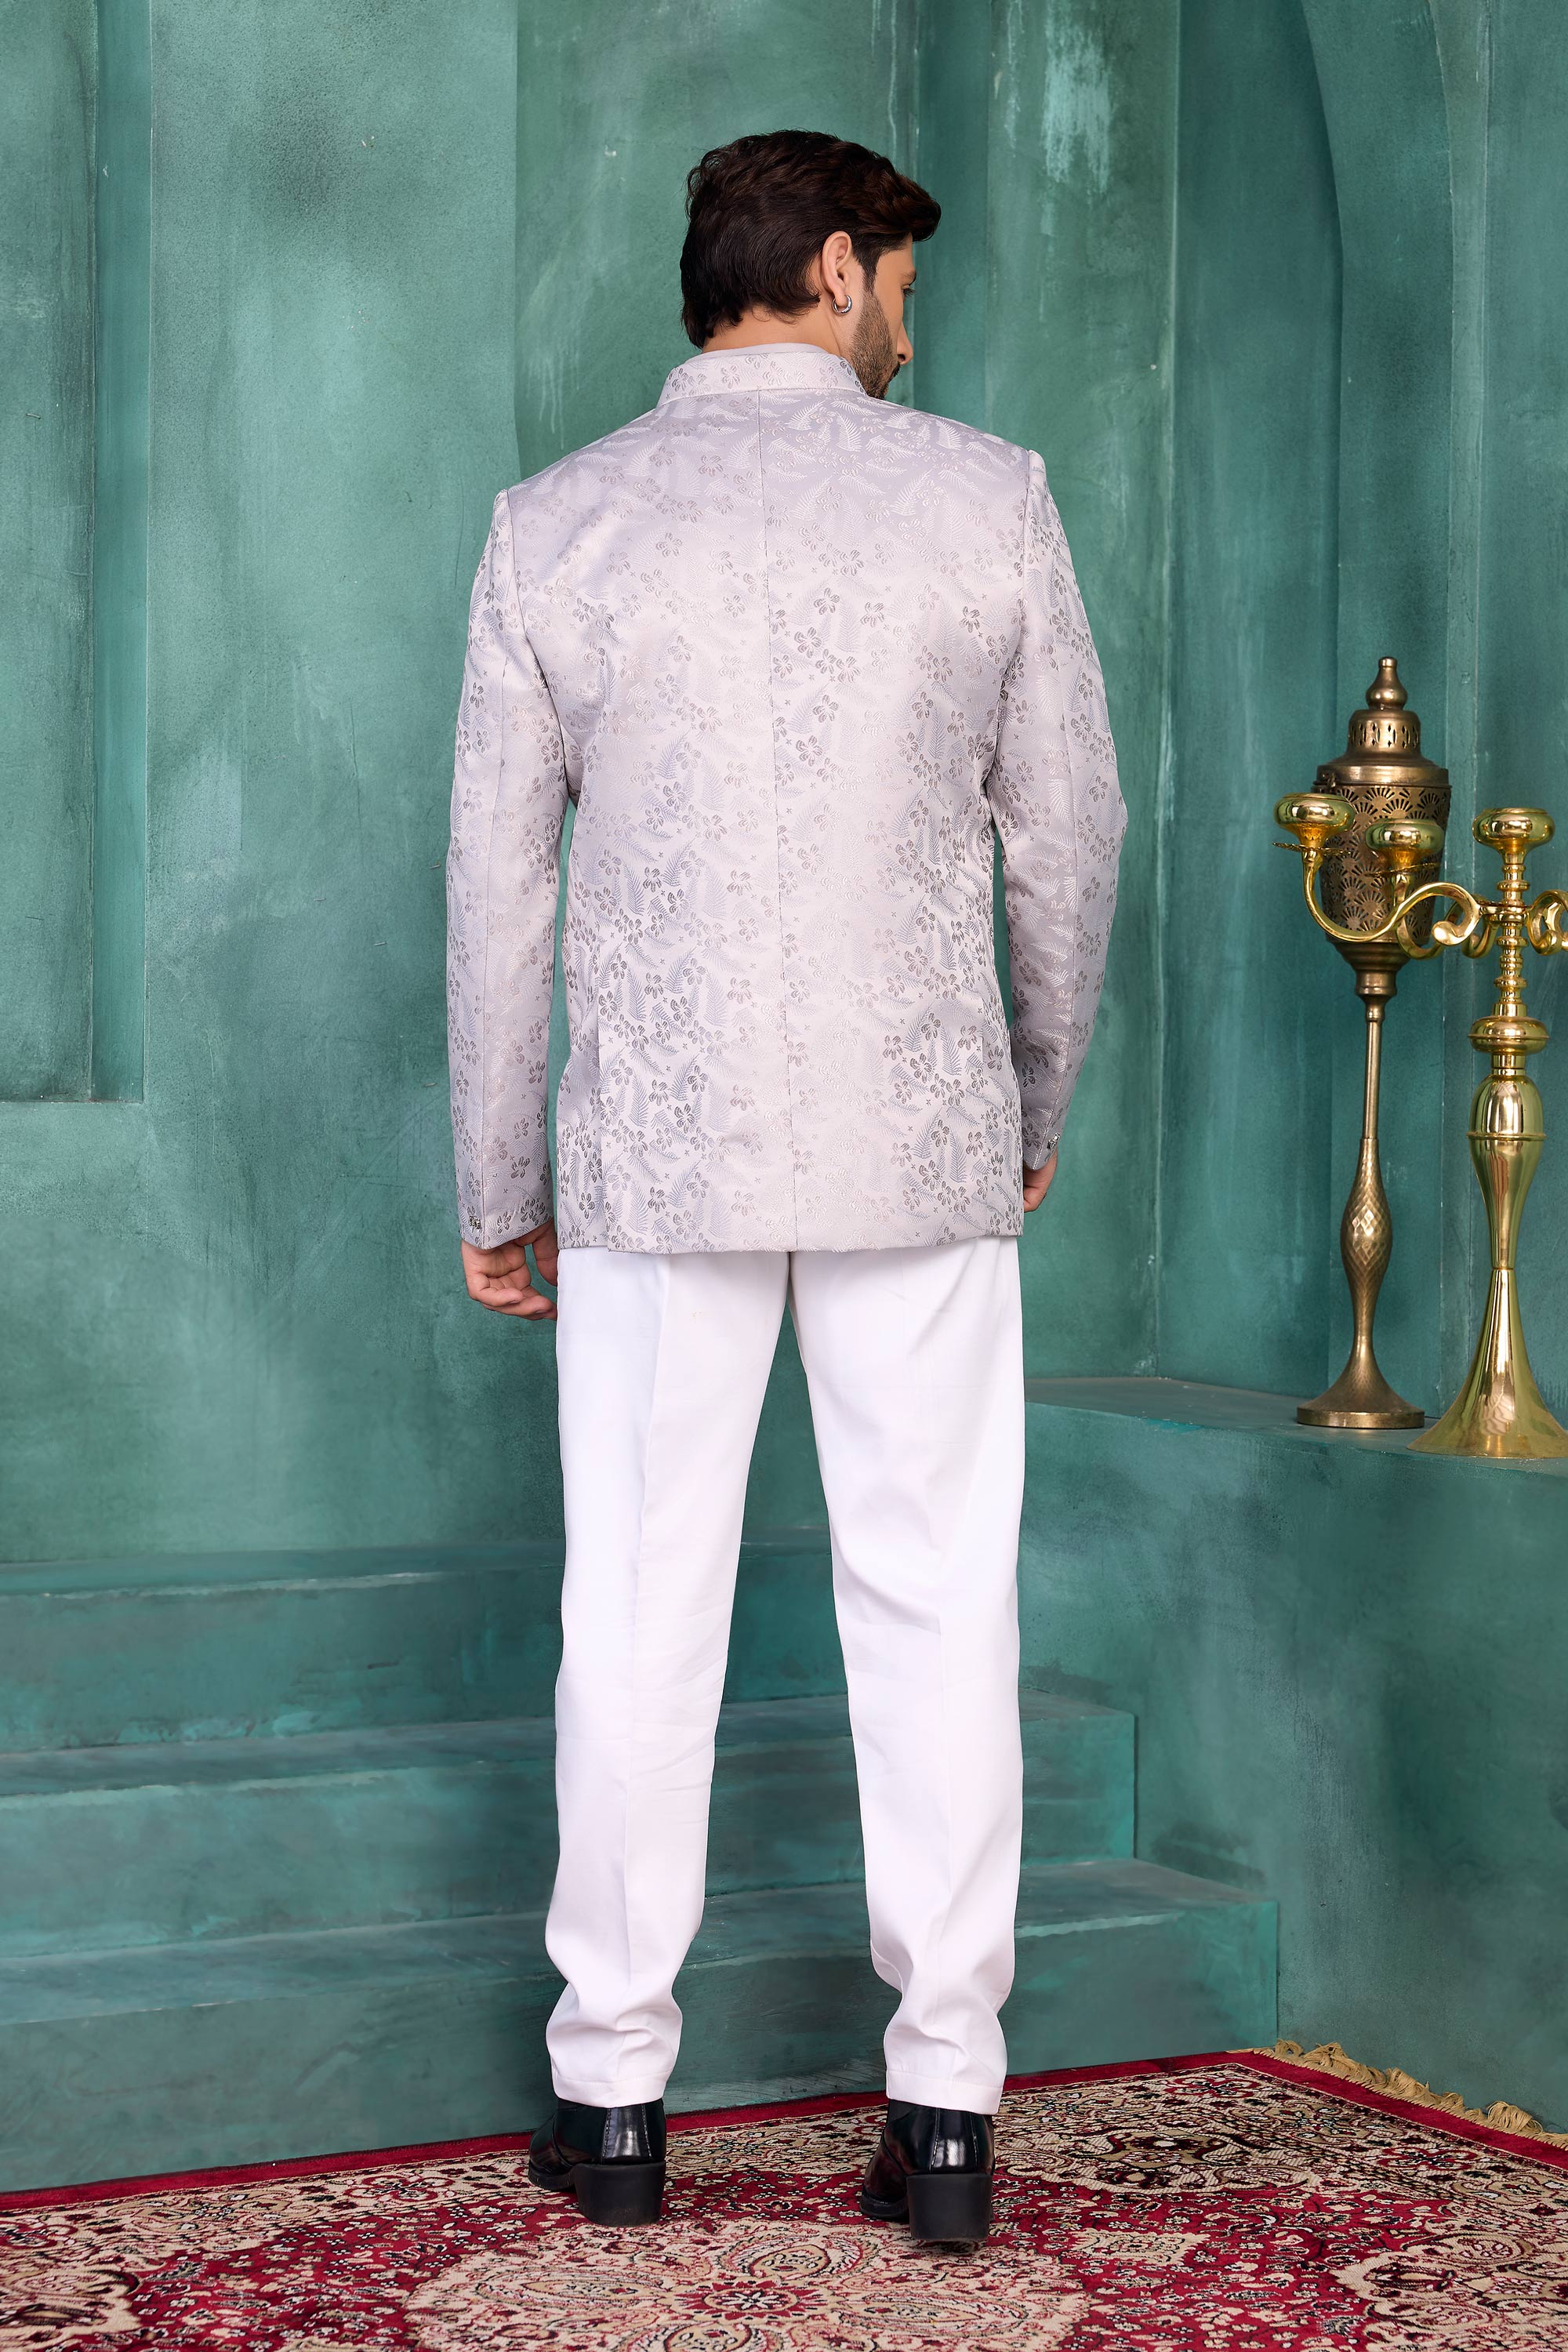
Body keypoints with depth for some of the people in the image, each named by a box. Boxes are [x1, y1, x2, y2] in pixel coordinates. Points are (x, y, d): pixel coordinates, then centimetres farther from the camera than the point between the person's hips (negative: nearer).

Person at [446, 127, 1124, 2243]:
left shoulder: (556, 530, 1)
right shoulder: (986, 498, -1)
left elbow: (500, 889, 3)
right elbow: (1068, 836, 4)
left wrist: (500, 1191, 11)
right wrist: (1038, 1105, 18)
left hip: (657, 1150, 0)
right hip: (921, 1137, 0)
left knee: (642, 1610, 8)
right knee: (936, 1609, 6)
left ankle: (615, 2091, 14)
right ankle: (949, 2103, 9)